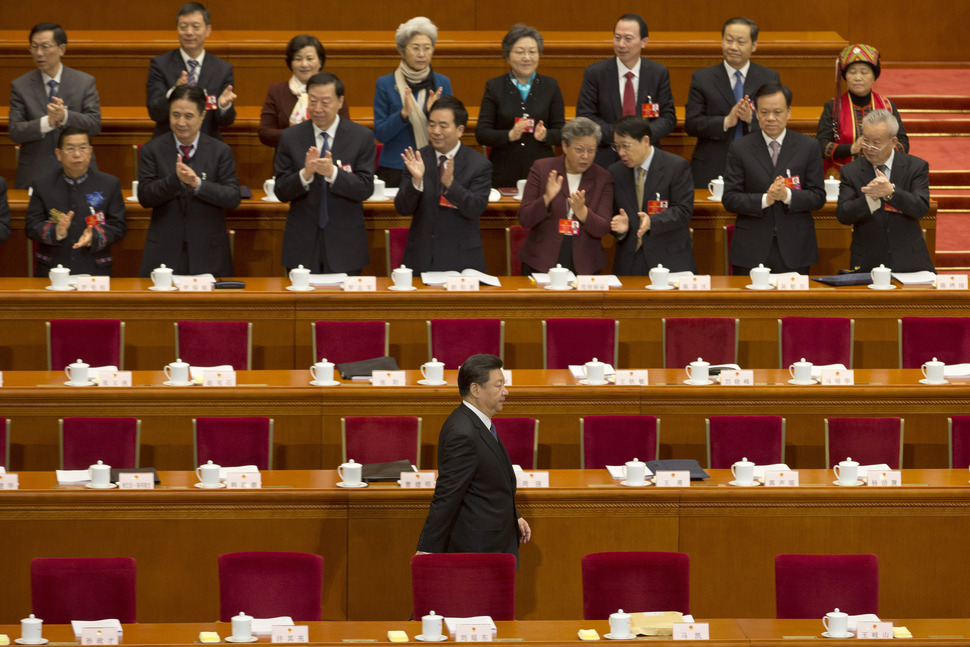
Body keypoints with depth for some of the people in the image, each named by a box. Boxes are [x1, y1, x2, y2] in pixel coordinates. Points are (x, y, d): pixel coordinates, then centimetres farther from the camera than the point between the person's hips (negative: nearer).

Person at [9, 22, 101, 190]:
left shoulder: (85, 82, 3)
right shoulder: (20, 86, 3)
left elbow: (95, 124, -5)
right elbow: (15, 132, -5)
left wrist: (65, 116, -24)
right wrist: (47, 122, -22)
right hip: (34, 175, 0)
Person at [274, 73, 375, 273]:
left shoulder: (362, 137, -1)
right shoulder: (290, 137, 2)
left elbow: (365, 189, -8)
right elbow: (281, 192, -2)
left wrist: (333, 172, -25)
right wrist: (305, 174, -22)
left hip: (345, 244, -1)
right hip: (303, 244, 1)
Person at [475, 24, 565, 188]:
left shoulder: (550, 86, 9)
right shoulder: (494, 87, 5)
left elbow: (562, 134, 6)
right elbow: (481, 134, -1)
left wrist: (545, 135, -16)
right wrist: (510, 135, -18)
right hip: (504, 173, -1)